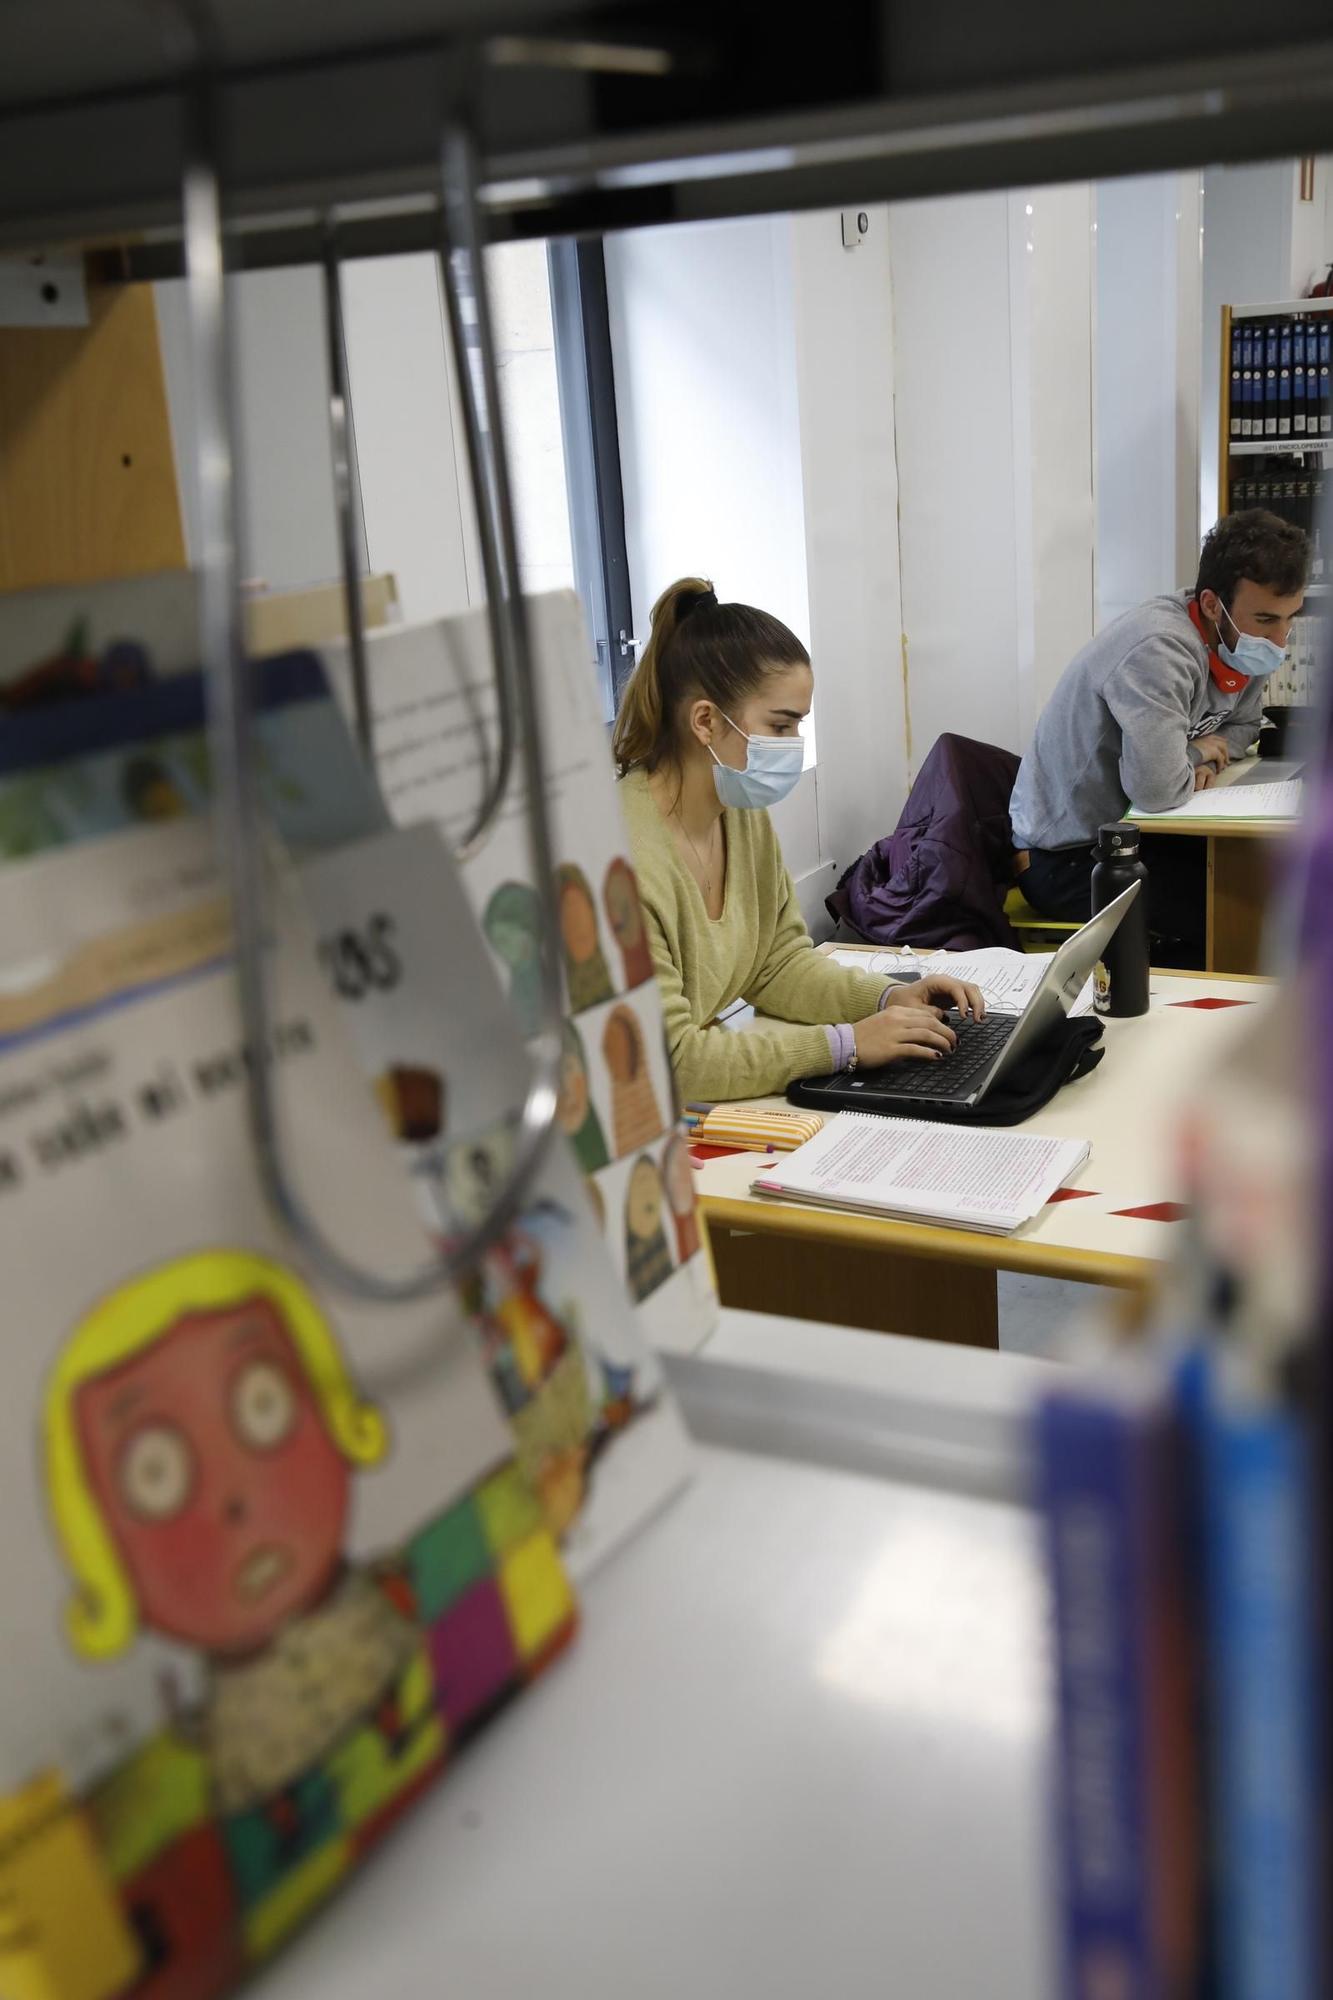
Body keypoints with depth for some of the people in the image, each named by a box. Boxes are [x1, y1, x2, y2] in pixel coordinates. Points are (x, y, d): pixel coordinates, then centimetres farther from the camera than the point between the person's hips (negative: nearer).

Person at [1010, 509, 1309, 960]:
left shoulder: (1242, 646, 0)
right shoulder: (1160, 651, -29)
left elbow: (1242, 726, 18)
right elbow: (1157, 790, -37)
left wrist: (1201, 753, -6)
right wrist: (1198, 755, -13)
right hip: (1068, 859, -9)